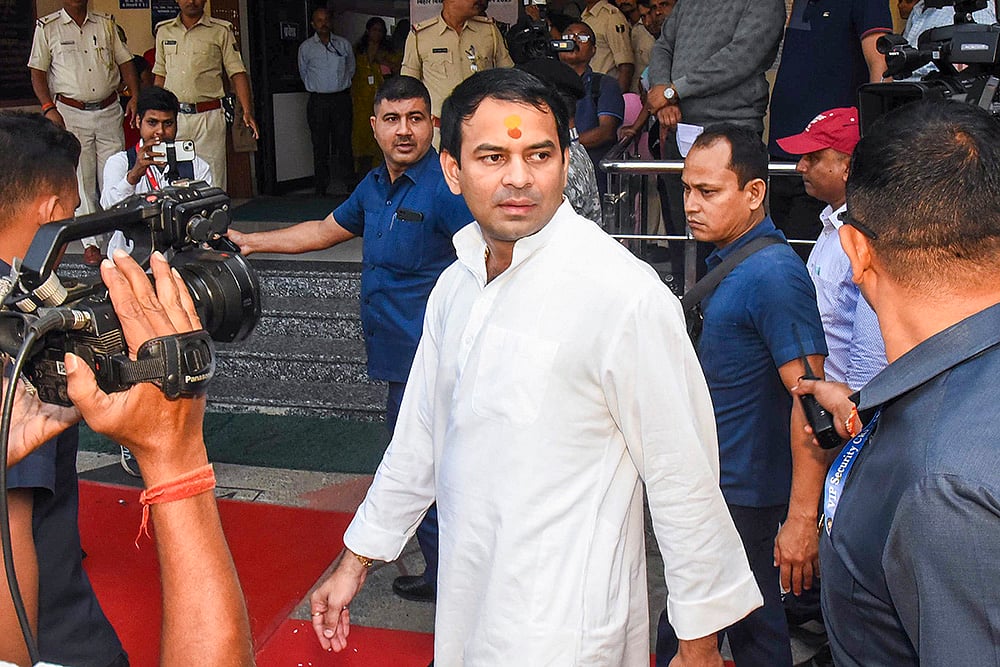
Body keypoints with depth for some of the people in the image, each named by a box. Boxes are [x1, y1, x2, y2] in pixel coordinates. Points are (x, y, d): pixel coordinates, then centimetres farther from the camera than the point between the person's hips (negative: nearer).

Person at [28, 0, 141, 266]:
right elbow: (37, 72, 1)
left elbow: (125, 62, 14)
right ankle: (91, 243, 2)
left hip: (109, 111, 3)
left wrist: (135, 95, 0)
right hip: (71, 114, -2)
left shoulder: (106, 24, 12)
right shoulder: (47, 27, 3)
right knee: (81, 179, -2)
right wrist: (48, 108, -10)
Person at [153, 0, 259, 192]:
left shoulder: (221, 31, 3)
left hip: (208, 116, -3)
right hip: (172, 116, 3)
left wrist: (247, 112, -12)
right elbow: (160, 75, 18)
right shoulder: (164, 31, 13)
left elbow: (237, 73, -1)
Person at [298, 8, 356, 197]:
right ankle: (321, 190, 4)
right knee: (320, 146, 0)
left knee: (344, 144, -2)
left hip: (341, 98, 0)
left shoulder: (344, 44, 7)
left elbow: (351, 69, 20)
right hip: (318, 101, 0)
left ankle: (348, 187, 0)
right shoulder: (305, 48, 4)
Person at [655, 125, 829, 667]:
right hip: (722, 485, 9)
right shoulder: (726, 261, 10)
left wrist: (802, 518, -26)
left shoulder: (774, 273, -20)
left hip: (743, 496, -9)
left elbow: (809, 398, -24)